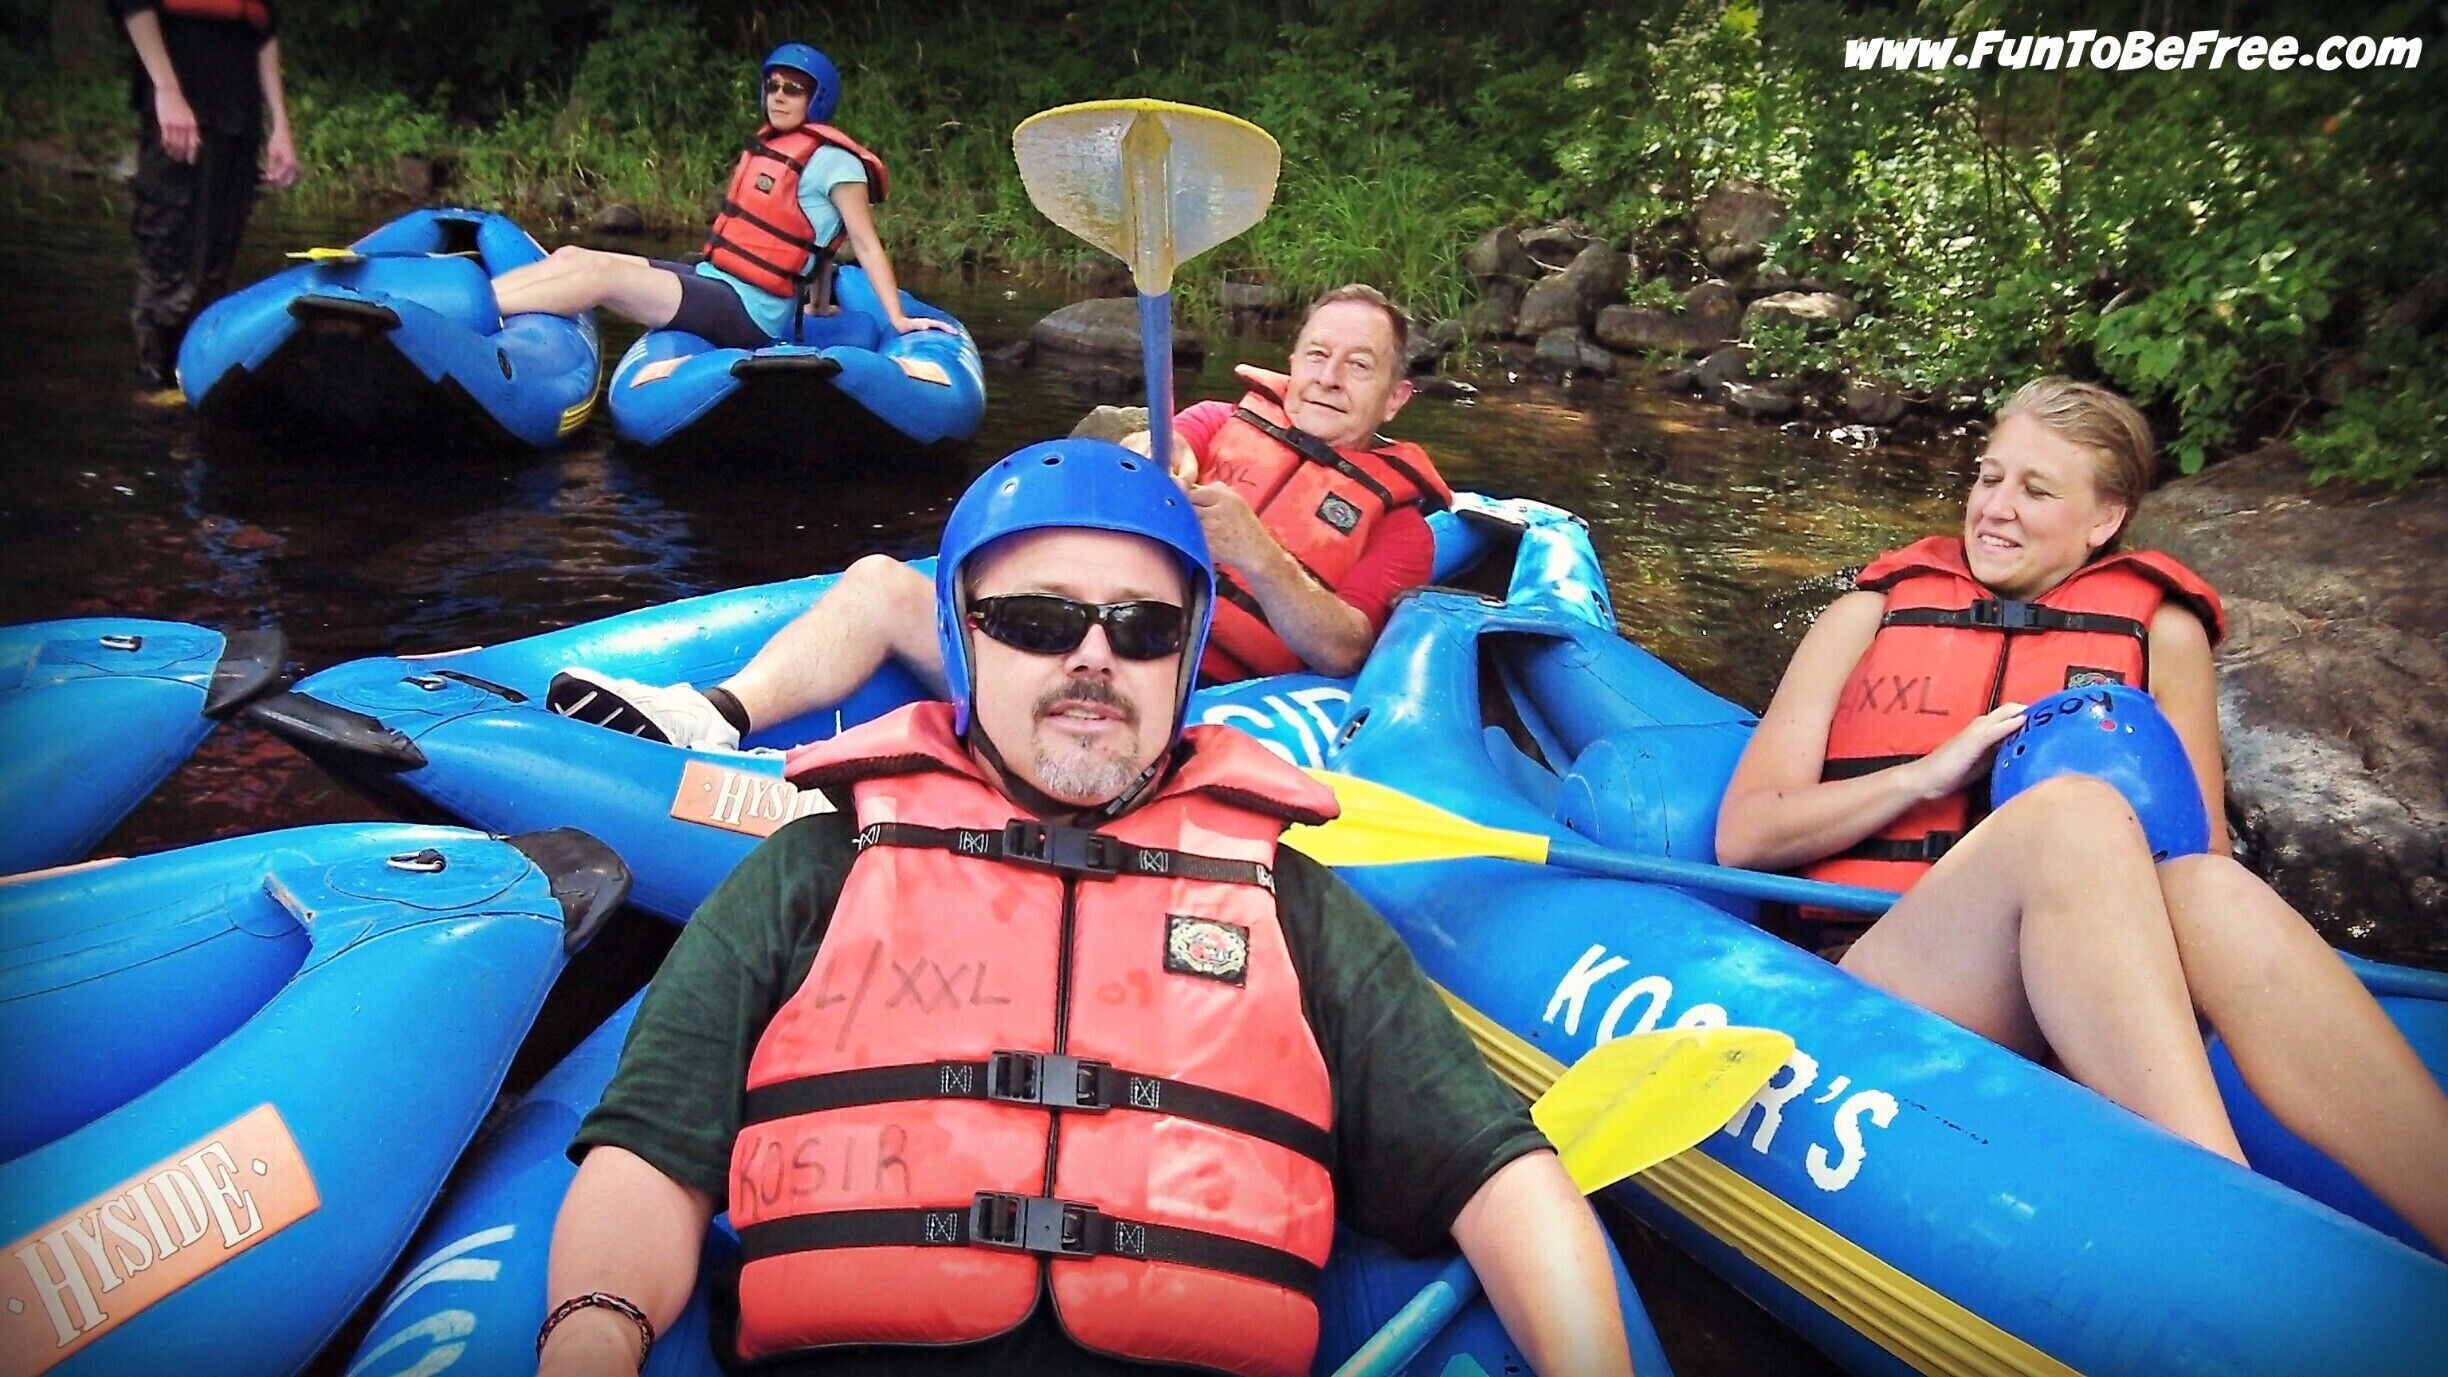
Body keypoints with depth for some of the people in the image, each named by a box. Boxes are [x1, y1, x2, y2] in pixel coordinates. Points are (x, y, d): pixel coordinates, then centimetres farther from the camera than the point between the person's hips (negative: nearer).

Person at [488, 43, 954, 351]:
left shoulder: (832, 160, -9)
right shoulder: (767, 146, 15)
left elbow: (867, 244, -8)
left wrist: (898, 320, -14)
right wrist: (818, 304, 19)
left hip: (750, 312, -8)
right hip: (710, 280, 8)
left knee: (601, 276, -19)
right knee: (572, 257, -1)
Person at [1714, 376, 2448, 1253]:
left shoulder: (2161, 632, 19)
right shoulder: (1872, 615, 17)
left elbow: (2202, 851, 15)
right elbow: (1743, 834, 7)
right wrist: (1932, 773, -6)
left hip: (2081, 995, 2)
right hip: (1873, 981, -1)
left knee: (2209, 893, -32)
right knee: (2073, 814, -31)